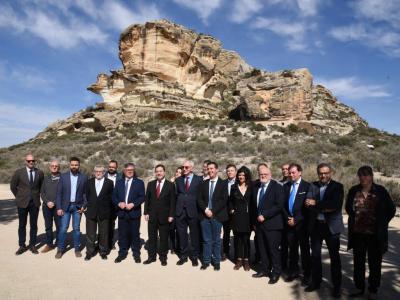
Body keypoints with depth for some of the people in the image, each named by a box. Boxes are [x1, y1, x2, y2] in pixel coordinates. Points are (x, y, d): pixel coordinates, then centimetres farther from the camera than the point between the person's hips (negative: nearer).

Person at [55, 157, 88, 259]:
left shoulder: (84, 177, -1)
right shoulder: (63, 176, 0)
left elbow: (85, 193, 2)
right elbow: (59, 193, 0)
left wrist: (83, 206, -7)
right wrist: (59, 208, -5)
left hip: (77, 207, 0)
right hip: (65, 206, 0)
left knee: (76, 228, 6)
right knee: (63, 228, 2)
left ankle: (77, 248, 19)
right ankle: (60, 249, 16)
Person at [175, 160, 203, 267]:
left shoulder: (199, 179, -2)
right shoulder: (178, 180, 10)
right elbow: (177, 194, 11)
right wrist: (177, 207, 4)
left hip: (193, 211, -3)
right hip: (180, 211, 3)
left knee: (194, 235, 7)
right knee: (182, 235, 11)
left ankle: (195, 257, 21)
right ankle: (183, 255, 24)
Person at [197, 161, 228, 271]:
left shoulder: (223, 184, 0)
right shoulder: (204, 183, 10)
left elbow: (223, 200, -8)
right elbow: (199, 199, 6)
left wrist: (213, 211, -13)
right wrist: (205, 209, -10)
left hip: (217, 216, -2)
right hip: (205, 215, 3)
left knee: (216, 240, 6)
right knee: (206, 240, 8)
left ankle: (216, 262, 18)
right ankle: (206, 261, 17)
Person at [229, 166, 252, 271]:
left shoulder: (251, 187, 0)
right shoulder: (234, 187, 5)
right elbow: (230, 201, 12)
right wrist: (231, 210, -3)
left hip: (247, 217, -1)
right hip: (237, 216, 2)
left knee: (246, 238, 5)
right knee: (237, 238, 6)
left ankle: (246, 260, 15)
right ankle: (239, 260, 16)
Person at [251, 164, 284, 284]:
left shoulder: (277, 187, -9)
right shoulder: (256, 187, 10)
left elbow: (279, 206, -17)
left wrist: (264, 215, -18)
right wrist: (254, 221, 12)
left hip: (272, 224, -5)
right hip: (259, 224, 6)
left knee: (273, 250, 3)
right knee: (262, 249, 12)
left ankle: (276, 273, 18)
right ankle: (265, 270, 26)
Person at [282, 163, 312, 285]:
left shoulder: (307, 186, -6)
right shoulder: (286, 186, 9)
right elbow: (283, 204, 10)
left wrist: (296, 219, -11)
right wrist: (287, 218, -3)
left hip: (302, 223, -4)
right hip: (289, 222, 4)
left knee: (304, 249, 5)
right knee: (292, 248, 12)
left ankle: (306, 275, 17)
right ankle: (293, 272, 25)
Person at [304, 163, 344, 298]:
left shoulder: (338, 186, -4)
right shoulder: (313, 186, 4)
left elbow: (336, 205, -18)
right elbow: (308, 204, -7)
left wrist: (316, 203, -18)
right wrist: (324, 208, -20)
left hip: (331, 226, -3)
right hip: (316, 225, 3)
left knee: (334, 257, 9)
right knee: (315, 255, 14)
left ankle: (336, 286, 23)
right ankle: (316, 282, 29)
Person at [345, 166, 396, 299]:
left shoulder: (380, 191, -7)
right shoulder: (354, 190, 0)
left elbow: (391, 209, 4)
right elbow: (348, 207, 16)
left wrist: (382, 223, 0)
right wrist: (354, 219, 8)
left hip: (375, 234, -2)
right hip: (357, 233, 2)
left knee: (374, 263, 10)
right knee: (358, 262, 13)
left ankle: (373, 290, 24)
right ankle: (359, 287, 27)